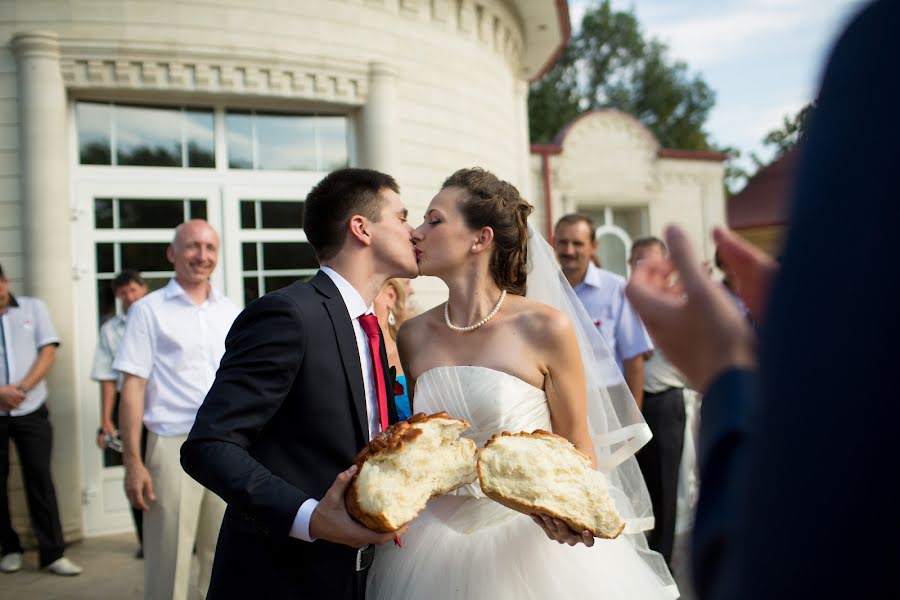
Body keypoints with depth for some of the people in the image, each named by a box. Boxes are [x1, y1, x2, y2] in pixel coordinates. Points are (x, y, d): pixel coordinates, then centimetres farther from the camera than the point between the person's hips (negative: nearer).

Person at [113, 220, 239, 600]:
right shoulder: (149, 310, 0)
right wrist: (133, 462, -11)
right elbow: (133, 386, -4)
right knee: (169, 560, 0)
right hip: (174, 445, -4)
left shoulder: (231, 313, 11)